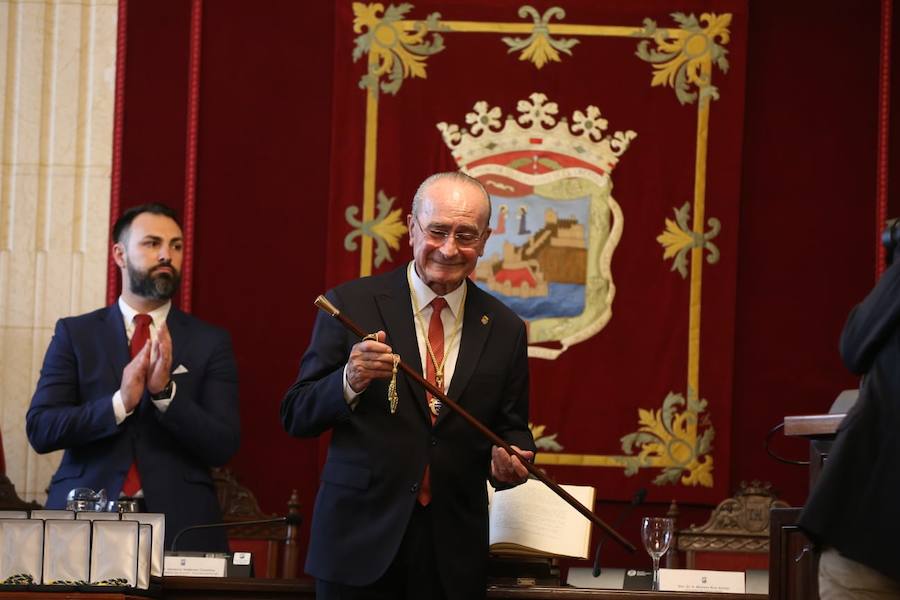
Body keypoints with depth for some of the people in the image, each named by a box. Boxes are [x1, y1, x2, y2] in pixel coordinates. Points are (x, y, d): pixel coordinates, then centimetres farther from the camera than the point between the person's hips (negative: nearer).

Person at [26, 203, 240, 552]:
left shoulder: (210, 343, 5)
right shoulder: (75, 334, 6)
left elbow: (223, 446, -3)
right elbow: (39, 430, -3)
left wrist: (166, 392, -17)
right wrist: (119, 402, -16)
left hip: (179, 524, 0)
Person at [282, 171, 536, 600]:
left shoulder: (504, 329, 5)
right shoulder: (350, 304, -3)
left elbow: (511, 429, 12)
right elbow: (295, 417, -3)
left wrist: (511, 459, -11)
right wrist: (350, 382, -22)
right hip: (360, 543, -2)